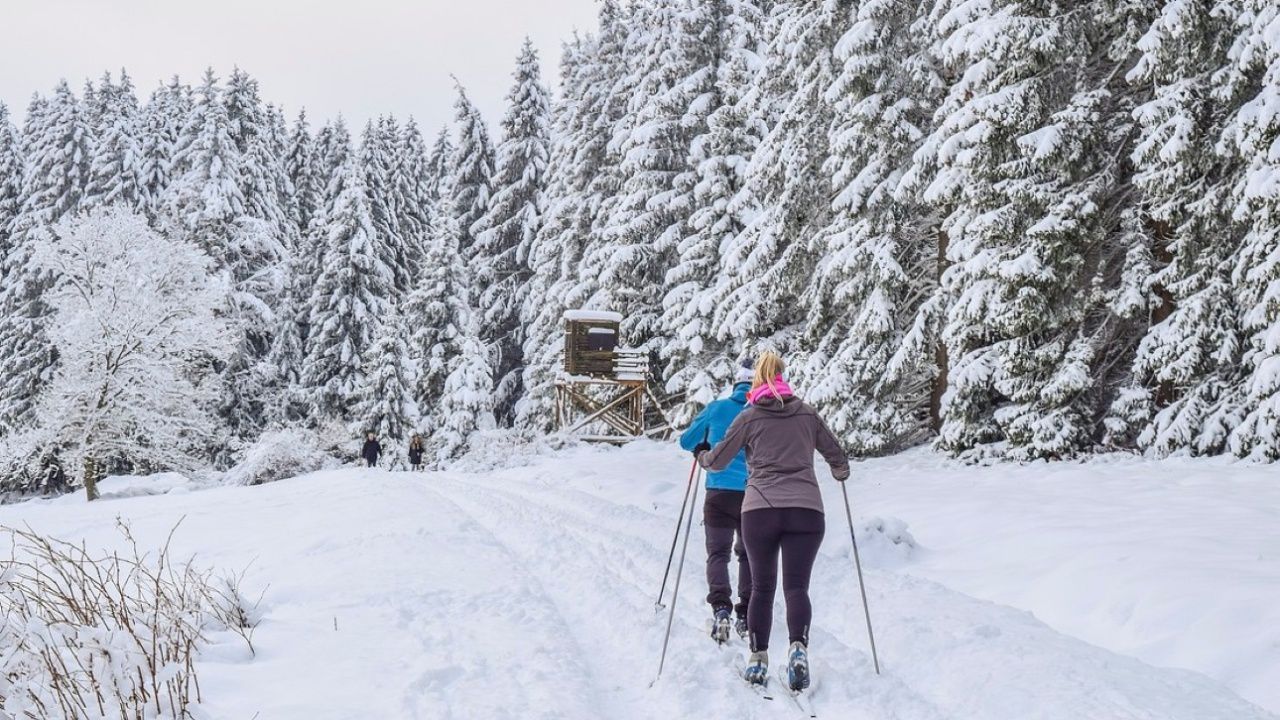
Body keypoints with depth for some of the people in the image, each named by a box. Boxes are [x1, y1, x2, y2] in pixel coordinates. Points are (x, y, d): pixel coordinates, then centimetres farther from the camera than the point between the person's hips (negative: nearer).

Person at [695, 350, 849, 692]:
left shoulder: (749, 417, 7)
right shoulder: (807, 413, 12)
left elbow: (717, 461, 13)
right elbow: (837, 457, 20)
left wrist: (701, 454, 36)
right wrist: (840, 472, 43)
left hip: (760, 510, 0)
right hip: (807, 510, 0)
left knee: (762, 587, 11)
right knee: (797, 586, -1)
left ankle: (758, 660, 9)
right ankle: (798, 648, -24)